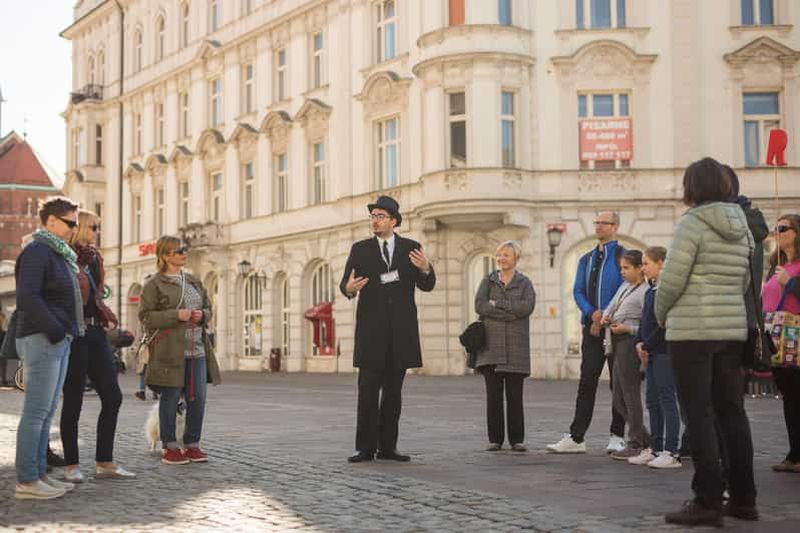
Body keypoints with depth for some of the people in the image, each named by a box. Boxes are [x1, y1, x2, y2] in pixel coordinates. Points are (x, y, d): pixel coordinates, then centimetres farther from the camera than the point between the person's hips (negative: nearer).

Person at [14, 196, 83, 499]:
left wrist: (67, 331, 10)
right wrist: (55, 330, -20)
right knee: (36, 411, -8)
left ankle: (39, 474, 15)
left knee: (47, 411, 10)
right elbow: (27, 296, -21)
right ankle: (26, 481, -5)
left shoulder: (59, 255, 21)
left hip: (60, 341, 10)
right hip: (42, 339, -10)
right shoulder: (36, 252, -10)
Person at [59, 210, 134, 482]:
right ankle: (71, 465, 10)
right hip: (74, 335, -8)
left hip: (96, 332, 8)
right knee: (73, 401, 0)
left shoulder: (93, 258, 16)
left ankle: (104, 462, 11)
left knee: (113, 397, 5)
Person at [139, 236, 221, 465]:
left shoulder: (194, 282, 18)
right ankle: (169, 447, 9)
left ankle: (192, 444, 17)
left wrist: (202, 315, 0)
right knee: (170, 397, 0)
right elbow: (145, 316, -9)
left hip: (197, 350, 6)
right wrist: (176, 315, -18)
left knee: (198, 399, 4)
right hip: (170, 350, -6)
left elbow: (208, 308, 24)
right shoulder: (154, 284, -2)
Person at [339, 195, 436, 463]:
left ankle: (388, 446, 12)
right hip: (371, 329, -1)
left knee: (393, 391, 6)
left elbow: (427, 286, 4)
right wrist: (350, 288, -20)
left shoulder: (411, 248, 7)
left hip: (401, 330, 1)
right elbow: (344, 284, 4)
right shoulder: (360, 249, 5)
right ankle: (365, 448, 0)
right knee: (368, 390, -4)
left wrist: (425, 268, -17)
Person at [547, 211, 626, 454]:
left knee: (618, 383, 2)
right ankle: (576, 438, 2)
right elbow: (578, 291, 9)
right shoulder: (586, 260, 16)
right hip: (592, 327, 5)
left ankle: (617, 437, 10)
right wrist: (592, 313, -10)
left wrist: (605, 318, -12)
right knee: (587, 382, 2)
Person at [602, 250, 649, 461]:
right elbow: (611, 307, 24)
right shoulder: (624, 287, 16)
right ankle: (644, 439, 22)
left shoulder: (645, 292, -11)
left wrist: (628, 329, -20)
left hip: (630, 343, -9)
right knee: (618, 396, 13)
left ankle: (635, 445, 3)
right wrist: (605, 316, 4)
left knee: (630, 393, -4)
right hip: (618, 344, 9)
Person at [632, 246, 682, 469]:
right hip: (650, 353, 9)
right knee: (652, 401, 11)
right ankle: (655, 449, 18)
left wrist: (647, 345, -13)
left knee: (667, 399, -7)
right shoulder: (650, 291, 17)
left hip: (664, 351, -9)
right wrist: (639, 343, 4)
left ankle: (671, 452, -4)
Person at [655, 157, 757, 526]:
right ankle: (743, 498, 17)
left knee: (699, 414, -4)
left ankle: (708, 501, -3)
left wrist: (660, 314, 2)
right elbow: (745, 282, 12)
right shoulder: (742, 228, 11)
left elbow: (672, 278, -14)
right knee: (732, 411, 12)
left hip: (692, 330, -7)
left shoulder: (692, 223, -11)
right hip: (732, 328, 7)